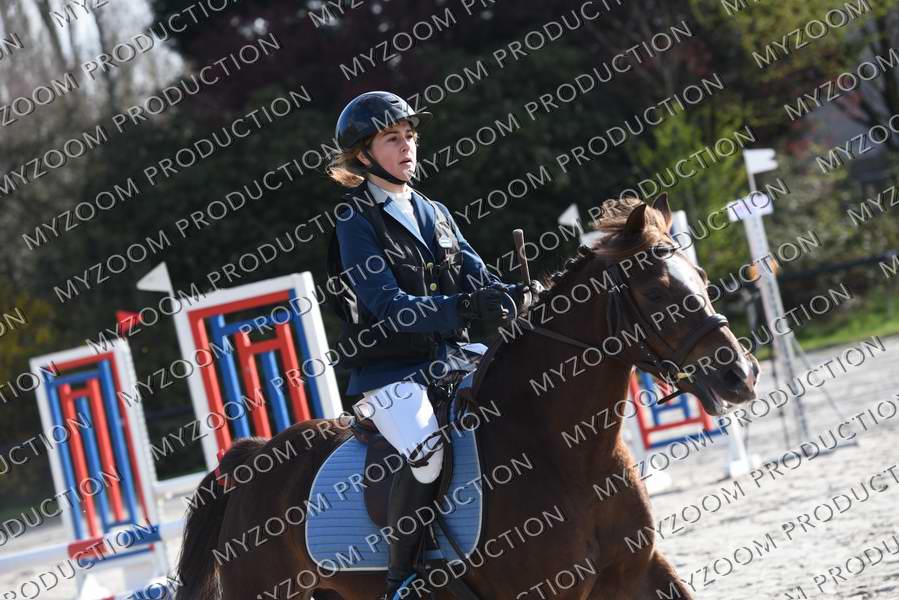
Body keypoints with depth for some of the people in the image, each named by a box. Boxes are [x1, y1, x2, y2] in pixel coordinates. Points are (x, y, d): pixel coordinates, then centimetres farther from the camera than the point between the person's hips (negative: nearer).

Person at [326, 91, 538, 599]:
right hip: (390, 370, -6)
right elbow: (387, 304, -16)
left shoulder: (435, 213, 16)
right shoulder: (357, 220, -4)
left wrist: (516, 296, -15)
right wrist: (462, 307, -30)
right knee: (428, 452, -31)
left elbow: (477, 278, 9)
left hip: (449, 358, 6)